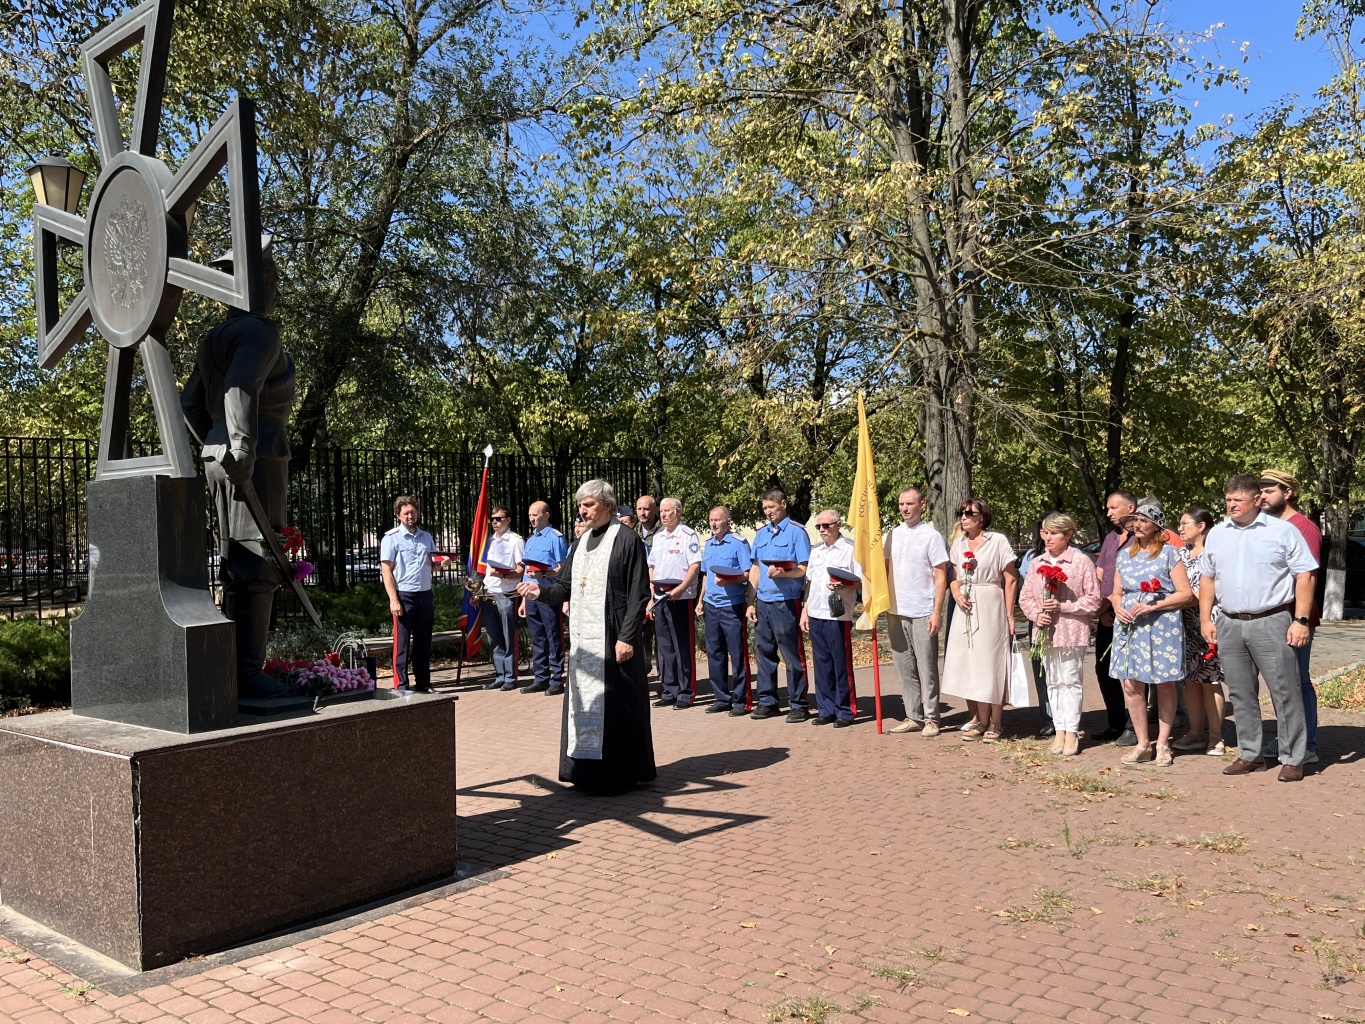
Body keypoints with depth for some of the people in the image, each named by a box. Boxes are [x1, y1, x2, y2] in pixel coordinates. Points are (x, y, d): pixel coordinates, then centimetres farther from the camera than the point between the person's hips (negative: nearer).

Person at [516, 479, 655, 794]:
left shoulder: (626, 540, -8)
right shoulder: (581, 542, 15)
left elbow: (638, 595, -12)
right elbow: (565, 587, 13)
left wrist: (627, 636, -17)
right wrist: (540, 590, -6)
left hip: (612, 638, -8)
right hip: (582, 636, 8)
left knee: (614, 705, -2)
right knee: (583, 704, 10)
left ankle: (621, 773, 9)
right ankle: (587, 772, 19)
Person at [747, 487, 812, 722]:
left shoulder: (796, 532, -3)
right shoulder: (761, 534, 15)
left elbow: (805, 569, -8)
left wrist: (783, 573, -27)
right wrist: (751, 602, 12)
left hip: (785, 602, -6)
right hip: (762, 602, 6)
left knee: (792, 656, -2)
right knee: (763, 653, 10)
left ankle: (798, 704, 5)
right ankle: (767, 701, 20)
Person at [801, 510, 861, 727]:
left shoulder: (850, 548, -3)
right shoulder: (816, 550, 16)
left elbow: (862, 582, -5)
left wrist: (844, 585, -23)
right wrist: (805, 611, 15)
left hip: (838, 616, -6)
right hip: (815, 614, 6)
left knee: (842, 665, -1)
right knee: (822, 664, 9)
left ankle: (845, 711, 7)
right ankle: (826, 710, 17)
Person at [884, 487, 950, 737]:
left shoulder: (932, 536, -4)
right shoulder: (892, 535, 10)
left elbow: (941, 578, -6)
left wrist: (937, 612, -12)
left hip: (923, 613, -5)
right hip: (896, 612, 5)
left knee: (927, 669, 1)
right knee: (904, 669, 9)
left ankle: (931, 719, 8)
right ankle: (913, 717, 17)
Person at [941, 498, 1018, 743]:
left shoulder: (998, 541, -6)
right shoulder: (958, 544, 11)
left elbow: (1011, 580, -6)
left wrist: (1009, 615, -9)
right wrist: (956, 593, -3)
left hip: (990, 608, -5)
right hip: (965, 610, 6)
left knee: (990, 664, -3)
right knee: (966, 665, 4)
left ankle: (994, 723, 4)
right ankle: (976, 719, 14)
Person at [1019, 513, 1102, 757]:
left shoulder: (1081, 561, -5)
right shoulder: (1036, 563, 8)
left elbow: (1093, 598, -6)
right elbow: (1025, 596, 11)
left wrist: (1063, 606, -15)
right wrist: (1036, 615, -7)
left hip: (1072, 631, -5)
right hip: (1046, 631, 5)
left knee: (1071, 680, -1)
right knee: (1053, 682, 9)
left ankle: (1072, 731, 6)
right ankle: (1059, 730, 16)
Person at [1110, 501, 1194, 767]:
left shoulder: (1169, 553, 0)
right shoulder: (1124, 555, 14)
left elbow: (1186, 594, -5)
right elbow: (1116, 592, 19)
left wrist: (1153, 605, -15)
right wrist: (1117, 607, -3)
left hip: (1162, 627, -4)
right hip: (1130, 626, 4)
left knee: (1165, 684, 3)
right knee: (1131, 684, 0)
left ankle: (1163, 744, 14)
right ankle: (1142, 743, 10)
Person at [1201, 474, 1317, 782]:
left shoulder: (1283, 531, -2)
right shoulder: (1217, 534, 12)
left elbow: (1305, 576, -4)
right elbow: (1207, 578, 16)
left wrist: (1300, 621, -11)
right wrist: (1205, 618, 9)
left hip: (1271, 622, -5)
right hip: (1229, 625, 5)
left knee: (1285, 692, -3)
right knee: (1241, 695, 10)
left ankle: (1292, 759, 5)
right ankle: (1250, 754, 19)